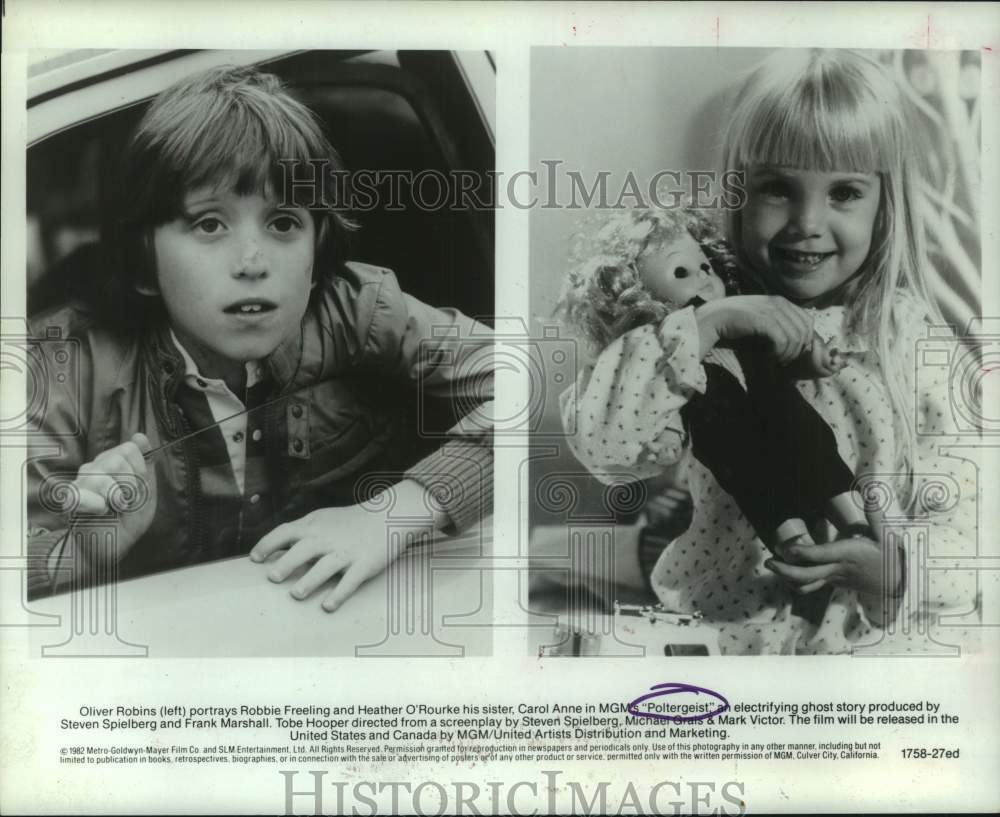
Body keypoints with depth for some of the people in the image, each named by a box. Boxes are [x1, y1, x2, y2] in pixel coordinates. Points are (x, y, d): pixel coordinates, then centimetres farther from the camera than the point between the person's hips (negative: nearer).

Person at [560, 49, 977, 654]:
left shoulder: (914, 338, -6)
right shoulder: (712, 326, -6)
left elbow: (963, 511, -3)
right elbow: (602, 444, -19)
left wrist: (898, 567, -22)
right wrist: (704, 325, -26)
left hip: (876, 631, 1)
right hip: (725, 620, 0)